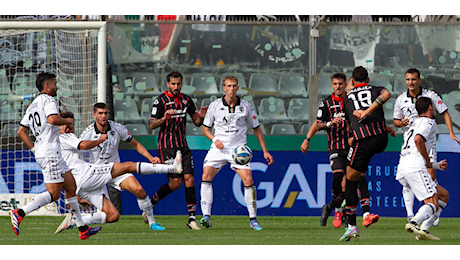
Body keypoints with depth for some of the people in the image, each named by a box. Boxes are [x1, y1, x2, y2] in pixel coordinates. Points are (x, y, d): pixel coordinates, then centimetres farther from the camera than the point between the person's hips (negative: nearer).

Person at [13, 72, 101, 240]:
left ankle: (82, 228, 10)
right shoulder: (48, 100, -7)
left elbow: (21, 131, 19)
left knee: (71, 187, 11)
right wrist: (68, 121, -7)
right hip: (50, 152, -10)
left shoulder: (33, 105, 20)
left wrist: (34, 149, 18)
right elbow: (53, 119, -26)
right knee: (53, 194, -11)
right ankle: (19, 213, -18)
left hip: (41, 153, 10)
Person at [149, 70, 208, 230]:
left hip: (183, 145, 5)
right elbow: (152, 125, -6)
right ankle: (150, 203, 12)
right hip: (167, 147, -5)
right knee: (176, 182, -11)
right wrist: (164, 118, -25)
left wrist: (200, 117, -7)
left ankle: (192, 218, -7)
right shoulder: (161, 101, -5)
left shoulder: (186, 100, 10)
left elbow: (196, 122, 17)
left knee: (189, 178, -7)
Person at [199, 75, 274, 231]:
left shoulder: (246, 106, 0)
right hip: (219, 148, 0)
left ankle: (253, 220, -4)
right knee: (206, 176, -20)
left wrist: (265, 151, 7)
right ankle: (206, 217, -18)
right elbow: (205, 128, 10)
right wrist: (215, 139, -10)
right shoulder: (215, 106, 0)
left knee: (248, 180, -16)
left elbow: (256, 129, 11)